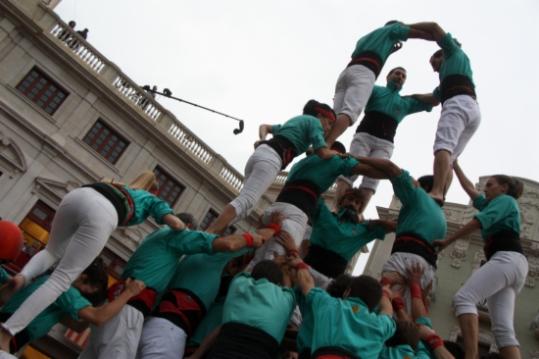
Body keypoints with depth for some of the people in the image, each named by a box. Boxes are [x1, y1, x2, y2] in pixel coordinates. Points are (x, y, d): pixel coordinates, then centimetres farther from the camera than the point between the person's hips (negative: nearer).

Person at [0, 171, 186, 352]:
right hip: (103, 213, -4)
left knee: (53, 251, 31)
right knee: (61, 279, -3)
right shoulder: (151, 199, 33)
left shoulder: (119, 187, 46)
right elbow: (175, 224, 19)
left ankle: (23, 276, 0)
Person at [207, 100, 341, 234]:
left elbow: (264, 126, 42)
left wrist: (263, 140, 22)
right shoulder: (314, 122, 11)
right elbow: (323, 153, 0)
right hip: (271, 158, -9)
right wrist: (337, 153, 21)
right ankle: (207, 235, -35)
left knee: (244, 203, 3)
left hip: (260, 153, 9)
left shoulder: (295, 120, 37)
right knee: (245, 201, -22)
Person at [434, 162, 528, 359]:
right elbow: (469, 188, 41)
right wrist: (454, 165, 46)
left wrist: (447, 241, -3)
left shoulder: (505, 200, 10)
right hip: (510, 262, 9)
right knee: (503, 328, -8)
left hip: (507, 258, -9)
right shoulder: (492, 205, 34)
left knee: (463, 298, -24)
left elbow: (478, 221, -5)